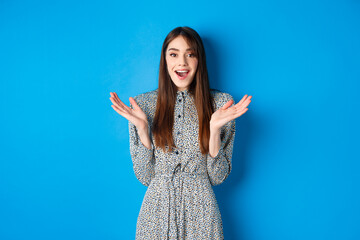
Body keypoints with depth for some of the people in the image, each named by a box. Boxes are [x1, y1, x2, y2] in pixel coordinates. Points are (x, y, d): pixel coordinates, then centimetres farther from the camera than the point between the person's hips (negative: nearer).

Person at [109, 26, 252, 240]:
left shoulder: (221, 103, -5)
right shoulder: (143, 104, -4)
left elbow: (218, 177, -5)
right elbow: (145, 177, -3)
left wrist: (215, 128, -18)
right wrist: (142, 127, -15)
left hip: (200, 213, 0)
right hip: (157, 212, 1)